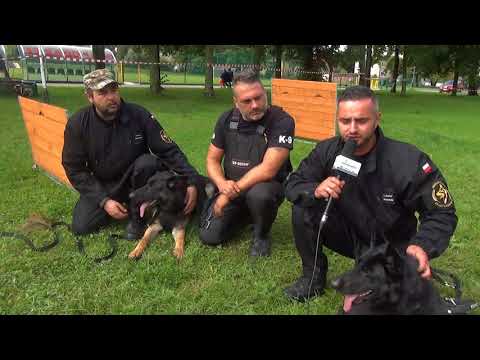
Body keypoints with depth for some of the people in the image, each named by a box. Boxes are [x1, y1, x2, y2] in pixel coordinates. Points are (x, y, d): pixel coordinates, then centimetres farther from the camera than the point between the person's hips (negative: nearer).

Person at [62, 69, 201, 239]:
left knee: (148, 162, -32)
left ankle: (138, 216, -11)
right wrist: (104, 200, -18)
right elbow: (74, 169, -9)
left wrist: (191, 181, -26)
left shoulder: (139, 115, -18)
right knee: (80, 227, -14)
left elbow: (169, 151, -15)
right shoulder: (77, 124, -14)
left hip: (134, 180, -1)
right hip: (101, 186, 2)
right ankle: (123, 204, 14)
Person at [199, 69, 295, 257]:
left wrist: (231, 193, -22)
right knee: (210, 236, -9)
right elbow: (212, 160, 2)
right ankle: (243, 215, 23)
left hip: (267, 186, -4)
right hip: (231, 188, 4)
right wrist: (222, 184, -20)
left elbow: (268, 170, -26)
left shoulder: (282, 121, -20)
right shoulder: (226, 119, -3)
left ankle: (262, 235, -5)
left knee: (259, 194, -39)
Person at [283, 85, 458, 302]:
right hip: (348, 233, 3)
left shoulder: (409, 162, -24)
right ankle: (314, 276, 1)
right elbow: (292, 185, -9)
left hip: (389, 245, -3)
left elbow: (442, 214, -16)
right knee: (302, 210, -20)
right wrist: (316, 190, -33)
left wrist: (422, 246, -36)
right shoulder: (327, 151, -13)